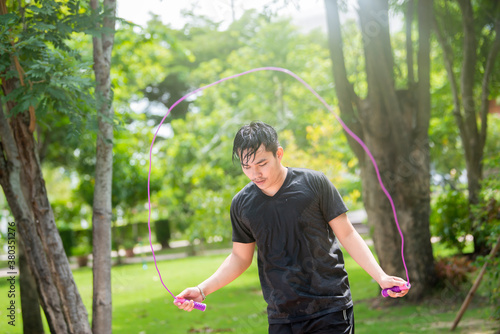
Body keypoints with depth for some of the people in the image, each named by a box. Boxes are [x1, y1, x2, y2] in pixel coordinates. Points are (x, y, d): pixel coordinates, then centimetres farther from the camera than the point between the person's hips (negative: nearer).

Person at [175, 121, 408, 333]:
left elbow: (346, 234, -1)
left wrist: (380, 276, -11)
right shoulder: (241, 204, 2)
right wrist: (202, 290, 4)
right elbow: (240, 257, 14)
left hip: (330, 310, -2)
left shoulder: (314, 183, -6)